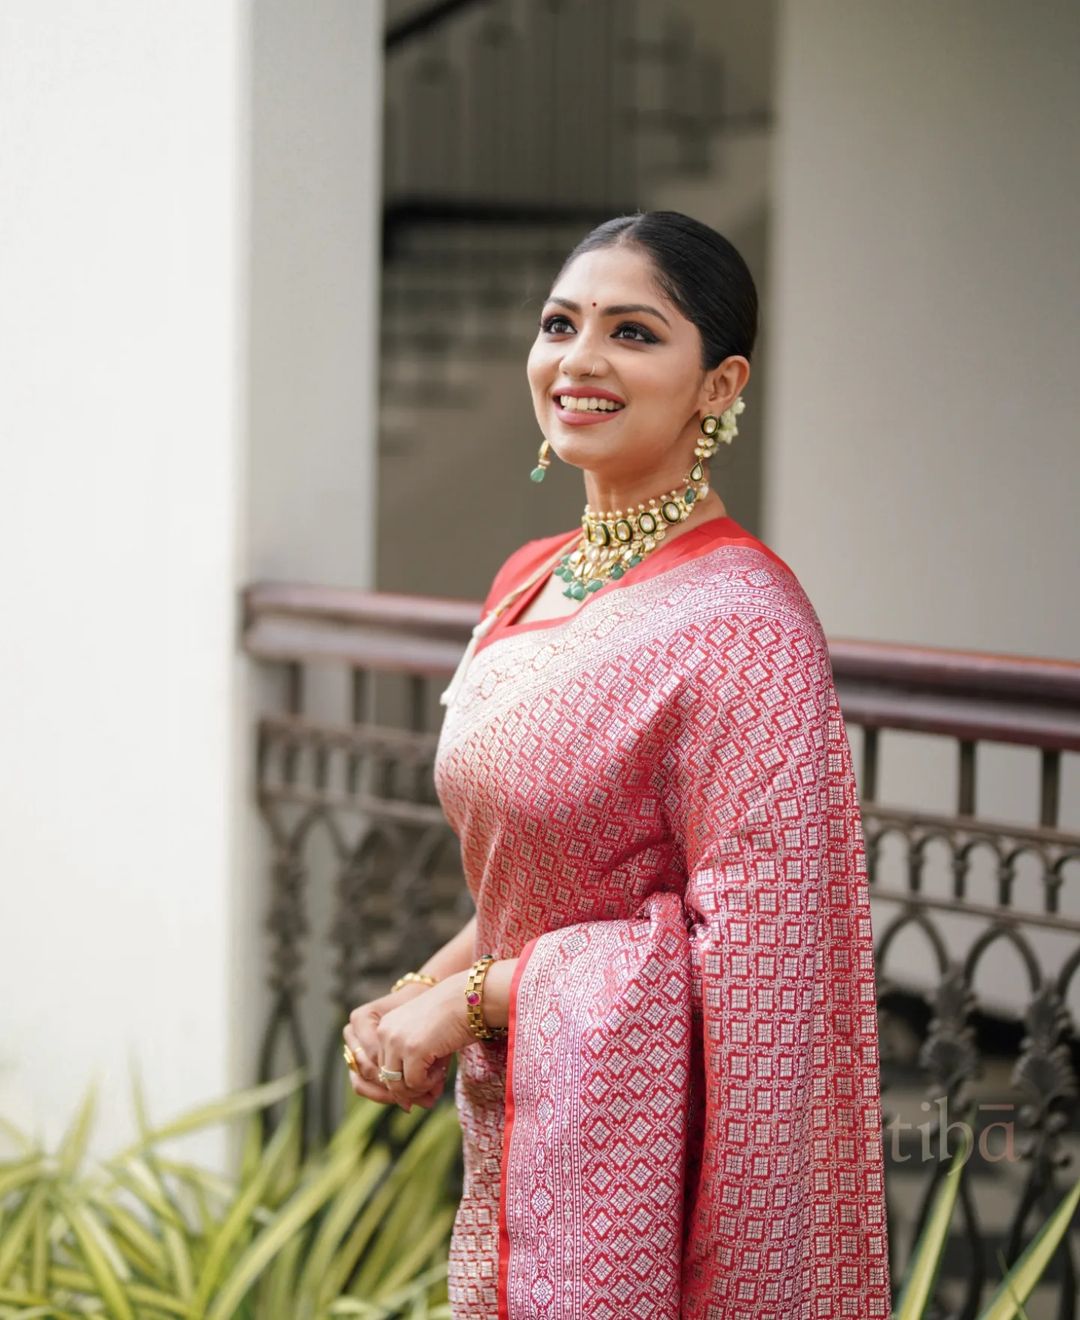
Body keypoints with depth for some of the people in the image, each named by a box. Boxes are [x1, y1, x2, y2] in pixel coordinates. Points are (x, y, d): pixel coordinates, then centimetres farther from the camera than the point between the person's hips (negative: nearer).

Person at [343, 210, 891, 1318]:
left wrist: (468, 995, -15)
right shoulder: (530, 583, 7)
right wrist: (412, 998, -1)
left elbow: (753, 949, -20)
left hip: (638, 1135, -7)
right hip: (514, 1133, 7)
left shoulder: (741, 623, -17)